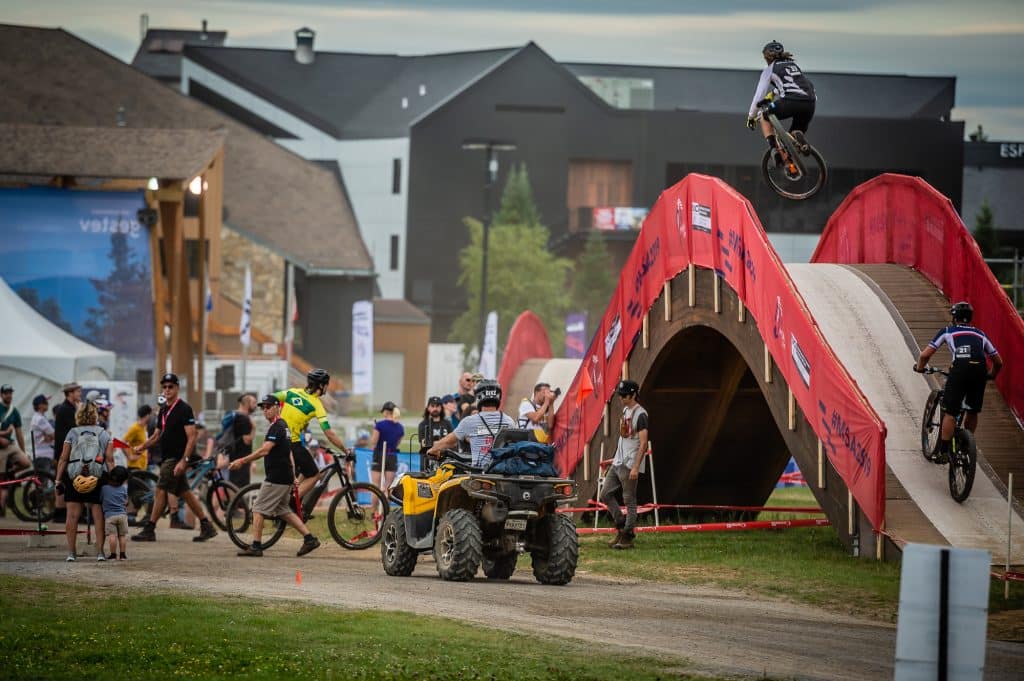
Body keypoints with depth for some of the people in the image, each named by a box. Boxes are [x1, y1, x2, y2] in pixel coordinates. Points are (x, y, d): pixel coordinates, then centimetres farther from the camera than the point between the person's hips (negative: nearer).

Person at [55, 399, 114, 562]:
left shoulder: (72, 433, 4)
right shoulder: (104, 434, 6)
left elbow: (63, 459, 1)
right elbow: (109, 459, 0)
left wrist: (58, 479, 3)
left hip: (74, 479, 0)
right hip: (98, 478, 0)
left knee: (72, 516, 3)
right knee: (98, 516, 3)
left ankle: (71, 552, 1)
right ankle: (100, 552, 0)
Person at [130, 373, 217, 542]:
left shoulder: (184, 409, -11)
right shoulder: (164, 410, 15)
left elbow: (191, 437, -16)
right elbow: (157, 434, 22)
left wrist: (184, 460, -23)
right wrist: (141, 447, 6)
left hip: (176, 458, -9)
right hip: (168, 457, 9)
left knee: (160, 491, -9)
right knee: (185, 493, 9)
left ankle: (149, 530, -5)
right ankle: (207, 527, 12)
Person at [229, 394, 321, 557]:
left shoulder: (276, 427, -15)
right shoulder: (283, 426, 17)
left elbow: (264, 450, -25)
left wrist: (242, 461, -26)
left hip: (276, 477, -10)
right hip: (285, 477, 10)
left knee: (258, 509, -5)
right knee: (283, 510, 17)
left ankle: (255, 546, -4)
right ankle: (309, 538, 14)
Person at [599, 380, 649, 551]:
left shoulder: (640, 414, -14)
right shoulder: (625, 410, 14)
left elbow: (643, 443, -19)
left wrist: (635, 467, -23)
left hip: (630, 465, -9)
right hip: (618, 463, 9)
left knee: (629, 500, -3)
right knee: (606, 494, 9)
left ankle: (627, 537, 2)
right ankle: (621, 527, 18)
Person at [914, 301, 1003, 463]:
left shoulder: (948, 331, 22)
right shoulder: (980, 334, 30)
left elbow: (925, 354, 16)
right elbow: (998, 361, 31)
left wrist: (919, 367, 35)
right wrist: (991, 375, 50)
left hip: (960, 368, -3)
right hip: (980, 370, 3)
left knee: (950, 412, 0)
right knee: (973, 412, 20)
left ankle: (944, 453, -4)